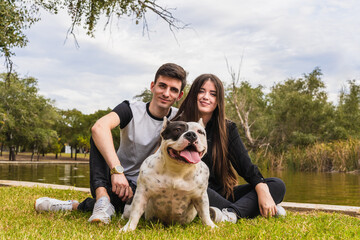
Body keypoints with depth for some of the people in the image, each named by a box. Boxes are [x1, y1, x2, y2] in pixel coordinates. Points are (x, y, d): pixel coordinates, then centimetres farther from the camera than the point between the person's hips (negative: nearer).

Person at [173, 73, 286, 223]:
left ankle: (230, 214, -33)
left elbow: (244, 163, 0)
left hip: (221, 195, 4)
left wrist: (262, 190, -20)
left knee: (277, 185, -11)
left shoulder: (227, 128, 9)